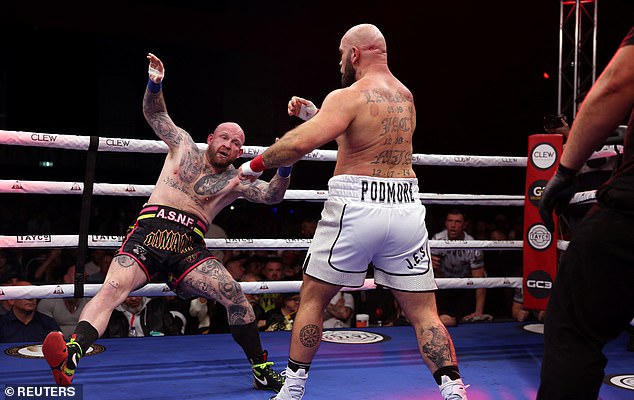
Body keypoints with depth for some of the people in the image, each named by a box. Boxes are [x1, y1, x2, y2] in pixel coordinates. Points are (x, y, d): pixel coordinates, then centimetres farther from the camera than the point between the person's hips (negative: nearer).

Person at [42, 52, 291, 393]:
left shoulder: (237, 181, 15)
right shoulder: (184, 146, 18)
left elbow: (271, 196, 1)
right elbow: (155, 114, 19)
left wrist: (284, 169, -20)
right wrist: (155, 84, -2)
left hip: (189, 247, 1)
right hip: (149, 232, 0)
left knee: (235, 297, -14)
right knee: (113, 288, -26)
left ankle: (262, 371, 2)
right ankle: (69, 357, -42)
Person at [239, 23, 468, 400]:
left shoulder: (348, 96, -6)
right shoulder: (405, 96, 17)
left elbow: (302, 142, -20)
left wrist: (256, 164, -5)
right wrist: (314, 113, 23)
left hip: (356, 208, -5)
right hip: (406, 209, 5)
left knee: (312, 299, 14)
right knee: (424, 312, 10)